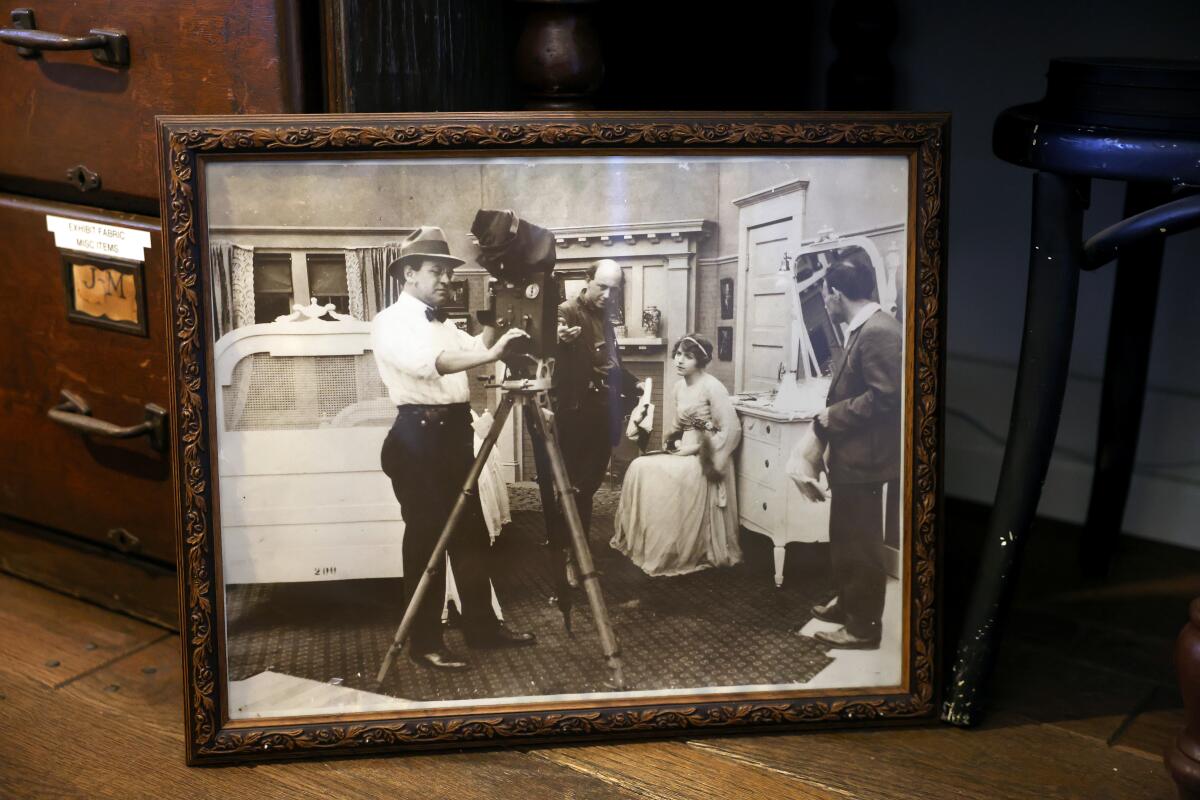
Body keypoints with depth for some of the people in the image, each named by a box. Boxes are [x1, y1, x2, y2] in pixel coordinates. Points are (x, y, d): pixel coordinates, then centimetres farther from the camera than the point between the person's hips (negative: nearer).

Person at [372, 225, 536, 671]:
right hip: (419, 436, -8)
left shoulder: (442, 323, 20)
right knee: (426, 537, -3)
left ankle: (482, 626, 23)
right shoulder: (390, 322, -9)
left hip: (455, 432, 8)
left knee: (471, 533, 12)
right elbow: (432, 362, -26)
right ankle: (424, 642, 5)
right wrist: (490, 354, -34)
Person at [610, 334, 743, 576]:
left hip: (704, 458, -8)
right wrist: (676, 443, 1)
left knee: (666, 477, -29)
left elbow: (731, 430, -19)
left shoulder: (712, 387, -14)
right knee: (639, 468, -11)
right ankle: (641, 542, -4)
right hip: (685, 453, 8)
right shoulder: (679, 386, 11)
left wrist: (697, 449, -17)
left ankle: (669, 554, -17)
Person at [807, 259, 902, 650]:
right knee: (844, 537, 22)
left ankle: (863, 626, 11)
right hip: (849, 455, 10)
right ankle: (847, 602, 37)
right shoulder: (861, 329, 10)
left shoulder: (879, 332, -21)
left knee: (861, 544, 0)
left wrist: (834, 416, -17)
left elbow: (885, 396, -26)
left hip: (864, 457, -10)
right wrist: (830, 416, 6)